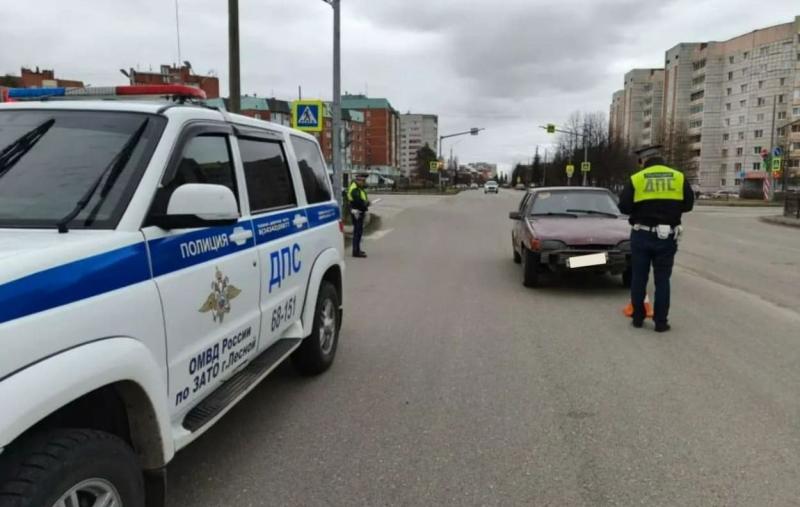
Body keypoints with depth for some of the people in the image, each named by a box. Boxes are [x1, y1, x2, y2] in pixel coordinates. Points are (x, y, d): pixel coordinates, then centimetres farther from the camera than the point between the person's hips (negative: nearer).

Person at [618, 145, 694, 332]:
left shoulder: (636, 179, -6)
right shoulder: (679, 177, 1)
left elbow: (624, 207, -9)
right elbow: (688, 204, 4)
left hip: (642, 236, -1)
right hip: (666, 237, 1)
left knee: (638, 278, 10)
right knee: (662, 280, 8)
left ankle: (638, 318, 17)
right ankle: (661, 322, 10)